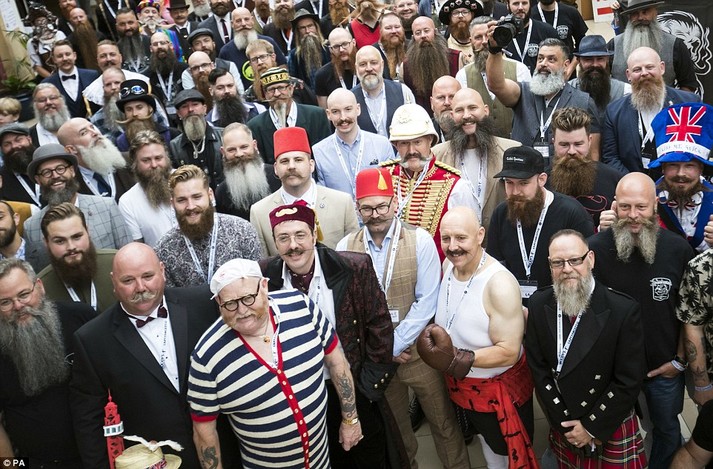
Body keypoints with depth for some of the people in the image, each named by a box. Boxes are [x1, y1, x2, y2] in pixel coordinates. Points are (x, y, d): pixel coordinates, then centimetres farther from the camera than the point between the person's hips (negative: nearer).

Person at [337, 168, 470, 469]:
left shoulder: (420, 240, -11)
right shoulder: (345, 247, -6)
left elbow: (426, 302, -12)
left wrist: (395, 344, -13)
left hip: (418, 350, -2)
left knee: (442, 420, 11)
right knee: (391, 423, 21)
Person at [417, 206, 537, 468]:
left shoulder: (499, 283, -29)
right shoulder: (449, 266, -7)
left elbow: (508, 352, -27)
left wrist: (457, 359, -33)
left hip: (501, 392, -6)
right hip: (463, 389, 6)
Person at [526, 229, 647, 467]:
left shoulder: (624, 310, -20)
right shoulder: (539, 304, -9)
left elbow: (629, 382, -16)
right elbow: (538, 367, -5)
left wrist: (592, 427, -12)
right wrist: (564, 422, -8)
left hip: (613, 428, -3)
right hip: (563, 426, 3)